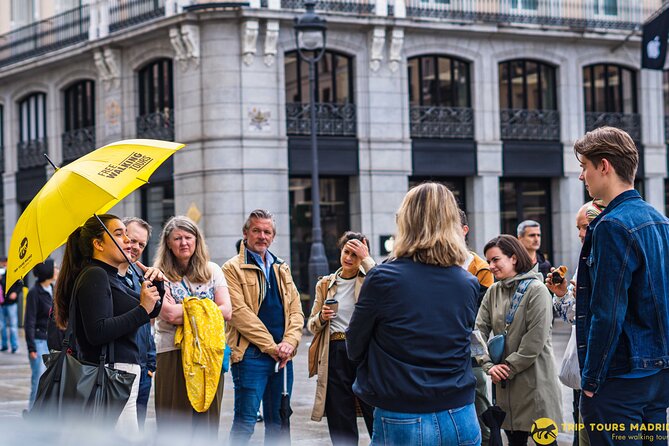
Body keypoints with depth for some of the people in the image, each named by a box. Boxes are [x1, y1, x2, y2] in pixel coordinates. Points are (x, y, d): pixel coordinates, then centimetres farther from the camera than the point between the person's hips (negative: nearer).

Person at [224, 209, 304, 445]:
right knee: (245, 421, -8)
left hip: (282, 355, 6)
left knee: (278, 422, 10)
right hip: (250, 355, -6)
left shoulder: (282, 269, 18)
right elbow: (239, 313, -11)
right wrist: (271, 346, -13)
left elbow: (296, 310, 12)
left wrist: (289, 342, -6)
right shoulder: (233, 269, -2)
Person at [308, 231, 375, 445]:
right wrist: (322, 317, -6)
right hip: (335, 353, 3)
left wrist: (366, 259, -15)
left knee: (376, 416, -5)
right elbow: (312, 325, 17)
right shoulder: (325, 284, 13)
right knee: (340, 425, 7)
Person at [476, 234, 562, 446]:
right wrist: (489, 365, -10)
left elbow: (536, 339, -15)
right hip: (505, 383, 6)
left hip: (535, 380, -6)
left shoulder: (536, 290, -8)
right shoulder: (493, 292, 9)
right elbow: (479, 331, 4)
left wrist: (509, 367, -12)